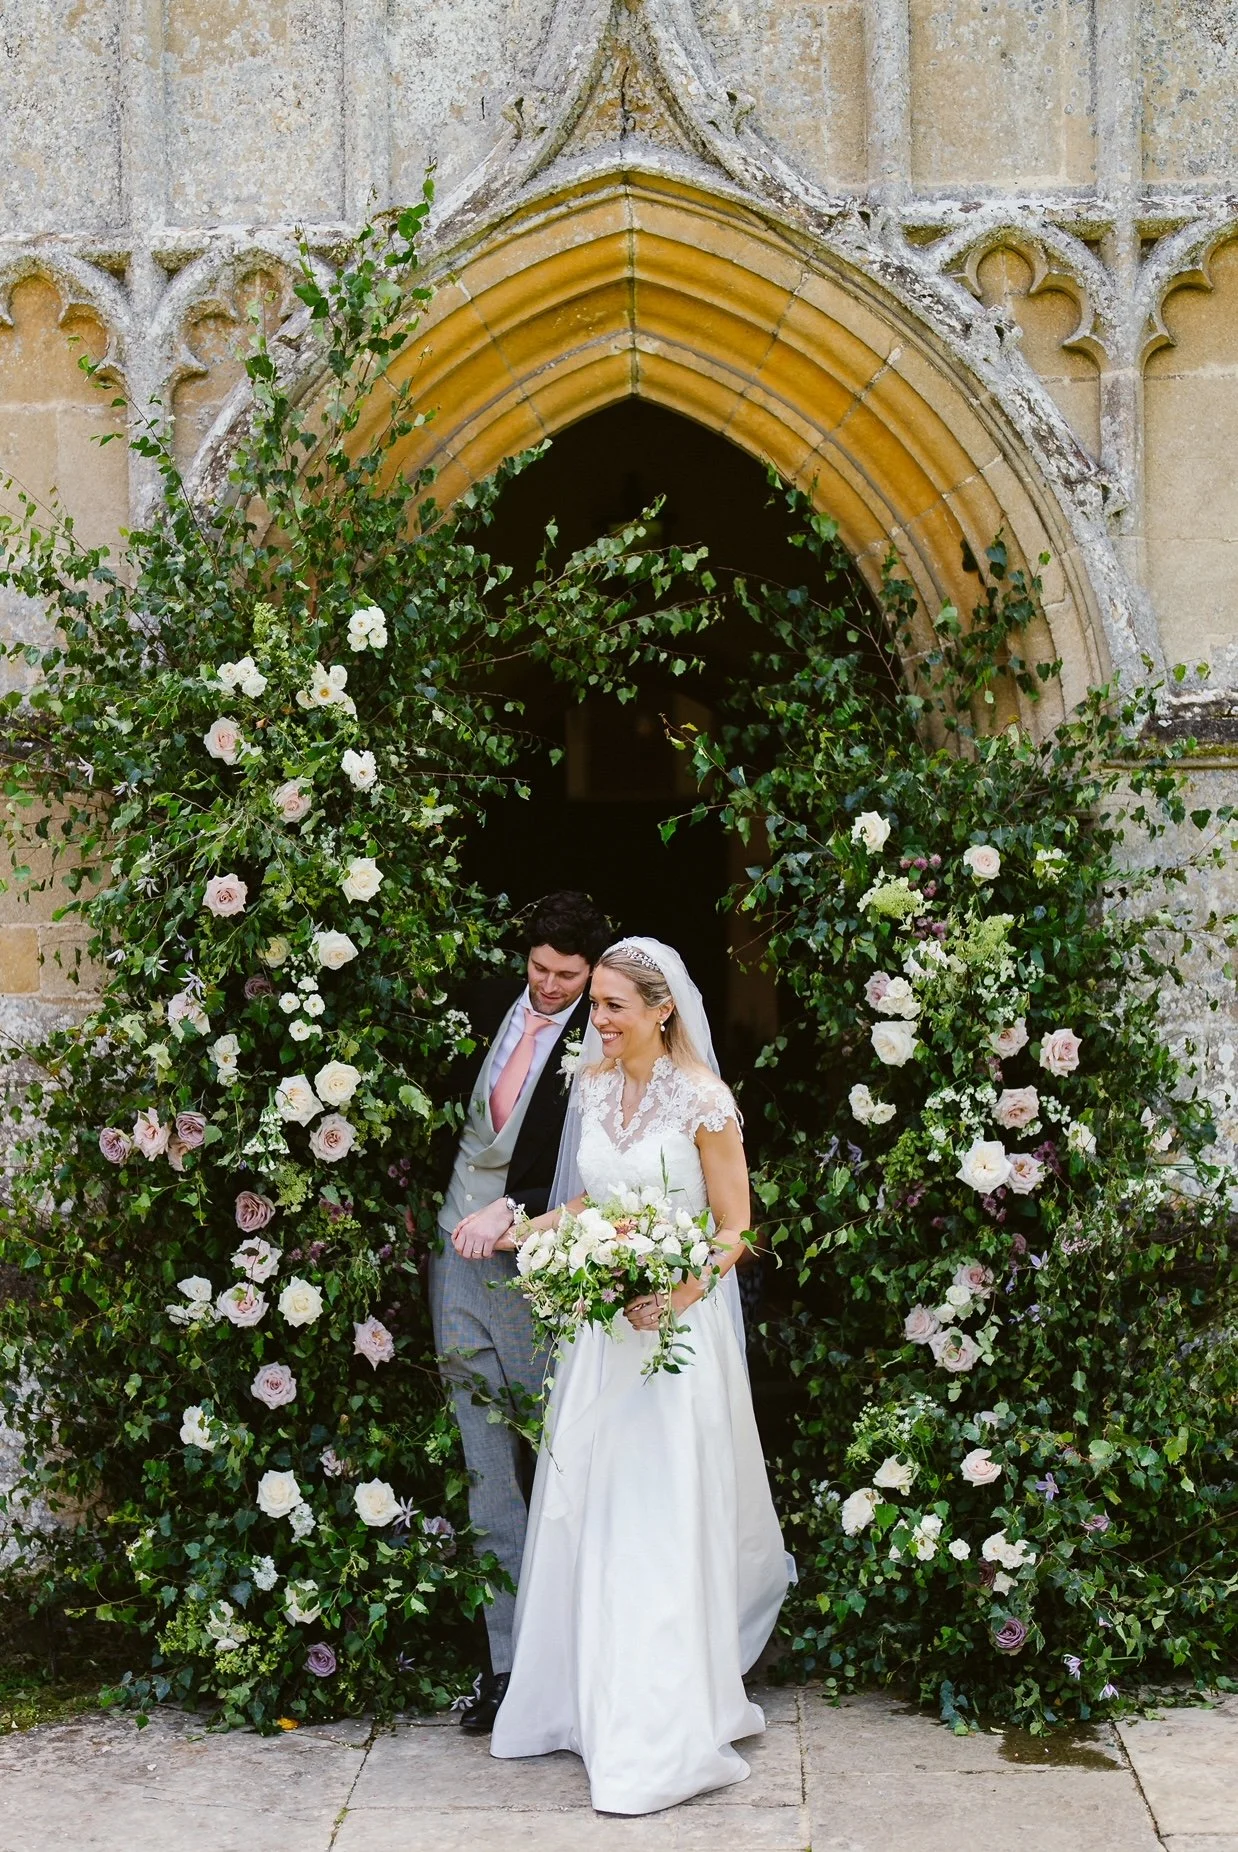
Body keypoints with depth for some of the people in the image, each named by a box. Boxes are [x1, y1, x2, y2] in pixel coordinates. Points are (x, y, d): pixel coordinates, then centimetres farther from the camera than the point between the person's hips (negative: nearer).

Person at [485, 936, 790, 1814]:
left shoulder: (703, 1100, -11)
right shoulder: (593, 1086, 7)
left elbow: (734, 1229, -8)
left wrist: (674, 1297, -22)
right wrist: (523, 1230, 2)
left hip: (674, 1327, -6)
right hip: (599, 1327, 6)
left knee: (662, 1526, -4)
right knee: (589, 1516, 9)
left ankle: (666, 1735, 3)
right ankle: (595, 1700, 22)